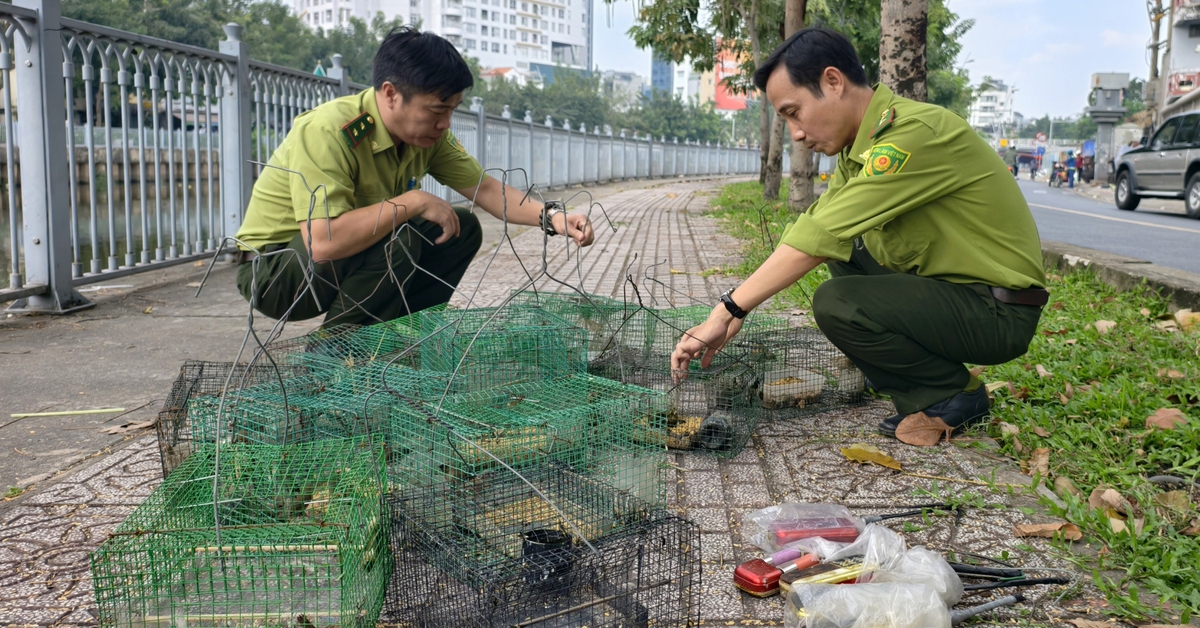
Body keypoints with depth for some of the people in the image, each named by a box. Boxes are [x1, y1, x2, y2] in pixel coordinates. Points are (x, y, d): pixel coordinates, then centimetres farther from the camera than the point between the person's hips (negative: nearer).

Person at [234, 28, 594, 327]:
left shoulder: (427, 134, -8)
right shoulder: (327, 132, -31)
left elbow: (485, 188, 0)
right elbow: (323, 242, -41)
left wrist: (550, 217, -16)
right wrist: (414, 201, -32)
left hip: (348, 265, 8)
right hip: (274, 273, -8)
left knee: (463, 229, -2)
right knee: (397, 237, -32)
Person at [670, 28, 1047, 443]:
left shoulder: (914, 133, -24)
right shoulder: (862, 145, 5)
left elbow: (817, 239, -29)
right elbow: (814, 229, 3)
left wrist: (727, 311, -25)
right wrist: (733, 312, -5)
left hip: (999, 313, -9)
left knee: (837, 304, -23)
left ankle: (953, 395, 0)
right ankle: (919, 393, 9)